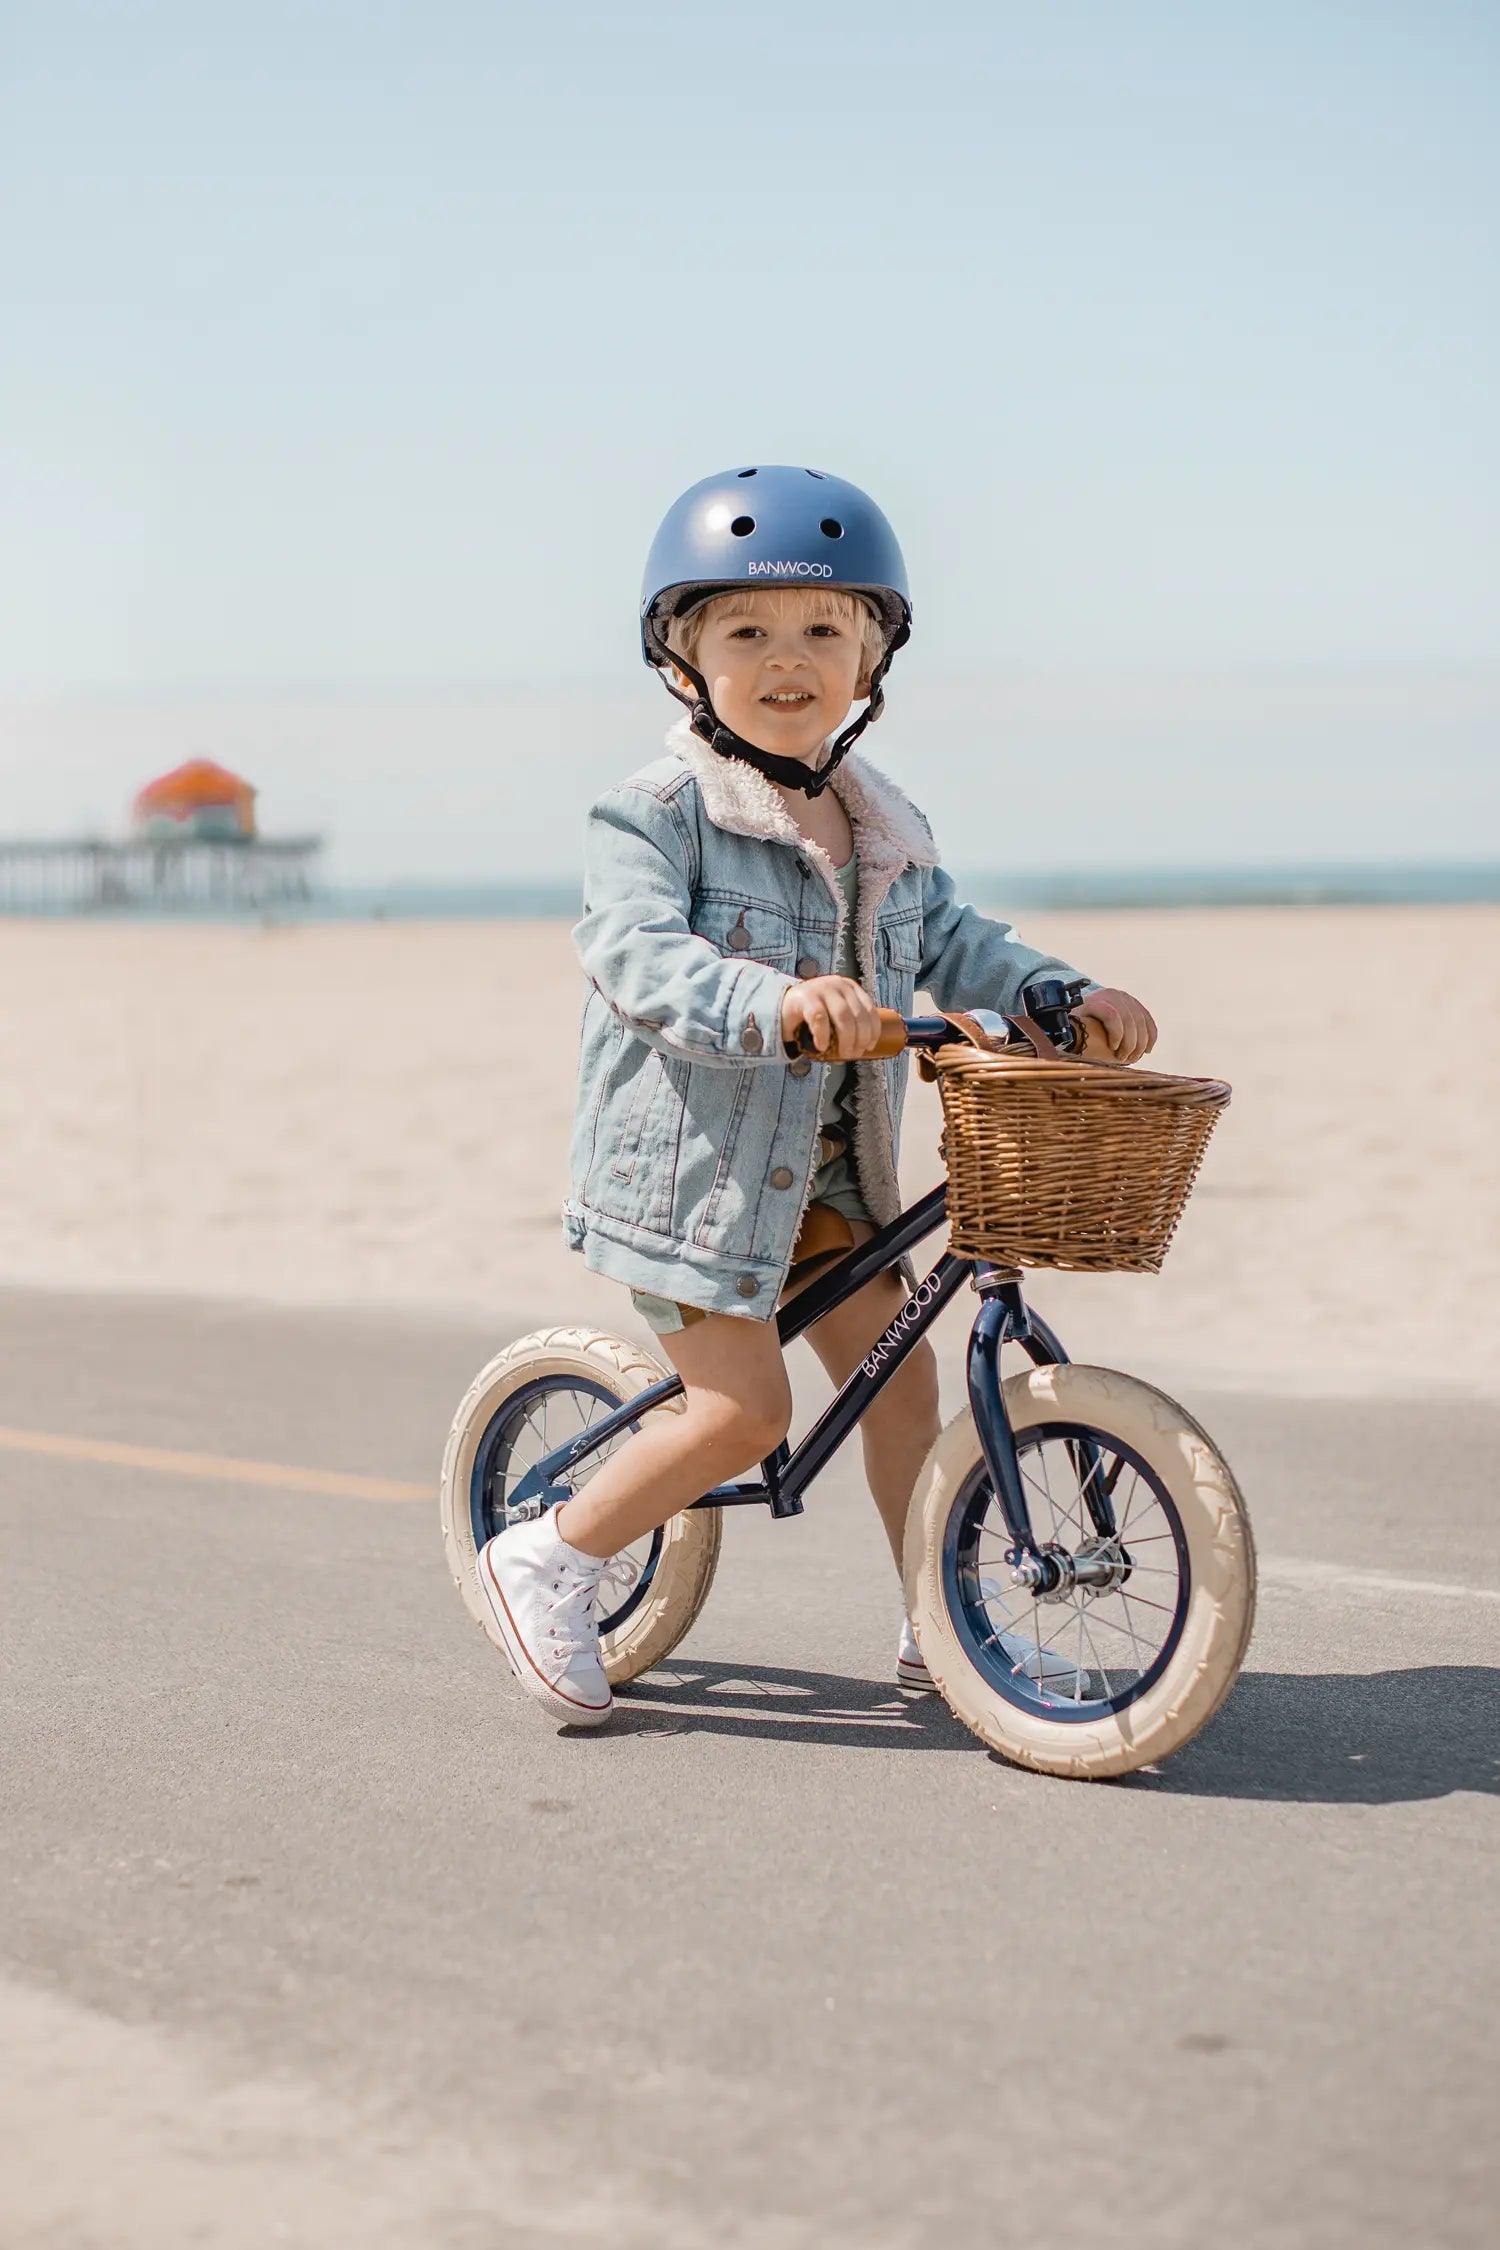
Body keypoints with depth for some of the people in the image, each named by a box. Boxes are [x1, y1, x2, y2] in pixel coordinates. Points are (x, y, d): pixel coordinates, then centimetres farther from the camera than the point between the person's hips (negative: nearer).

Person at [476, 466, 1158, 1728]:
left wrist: (1067, 996, -2)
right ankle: (549, 1563, 8)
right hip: (690, 1157, -7)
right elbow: (636, 955, -29)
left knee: (895, 1359, 6)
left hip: (816, 1169, 7)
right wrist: (771, 1002, -46)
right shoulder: (659, 813, -15)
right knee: (745, 1407, -10)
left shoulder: (883, 828, 8)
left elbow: (949, 943, 14)